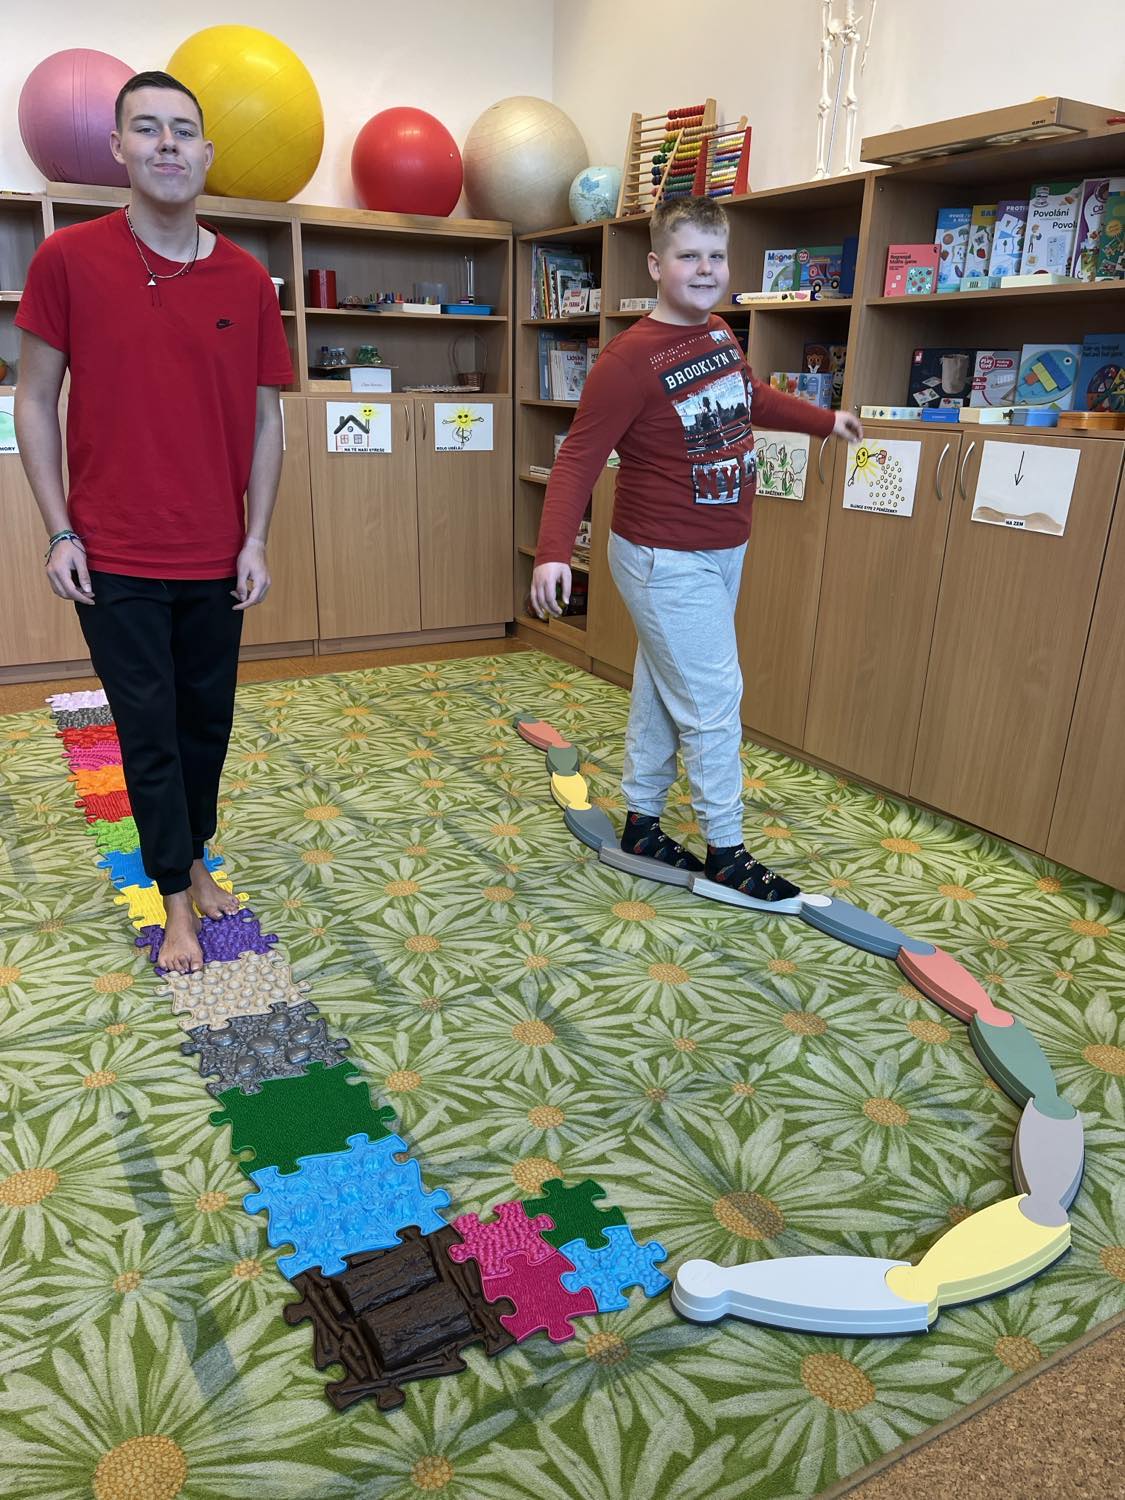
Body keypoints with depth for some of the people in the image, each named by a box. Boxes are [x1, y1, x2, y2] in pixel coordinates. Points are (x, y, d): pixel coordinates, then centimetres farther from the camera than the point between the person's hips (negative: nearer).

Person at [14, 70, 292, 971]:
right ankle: (177, 901, 19)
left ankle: (194, 861, 33)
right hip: (115, 557, -2)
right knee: (150, 734, 5)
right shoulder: (68, 260, -3)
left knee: (208, 724, 12)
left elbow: (265, 420, 6)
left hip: (217, 559, 2)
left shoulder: (248, 281, 3)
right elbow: (35, 400, 1)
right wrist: (59, 533, -6)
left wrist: (257, 541, 1)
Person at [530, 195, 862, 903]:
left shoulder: (720, 334, 5)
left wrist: (824, 420, 34)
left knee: (661, 689, 17)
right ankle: (726, 851, 13)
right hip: (667, 562, -8)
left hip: (723, 552, 8)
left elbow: (750, 394, 25)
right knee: (713, 700, -3)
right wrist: (554, 549, -31)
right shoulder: (631, 358, -19)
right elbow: (579, 457, -21)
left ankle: (642, 823, 32)